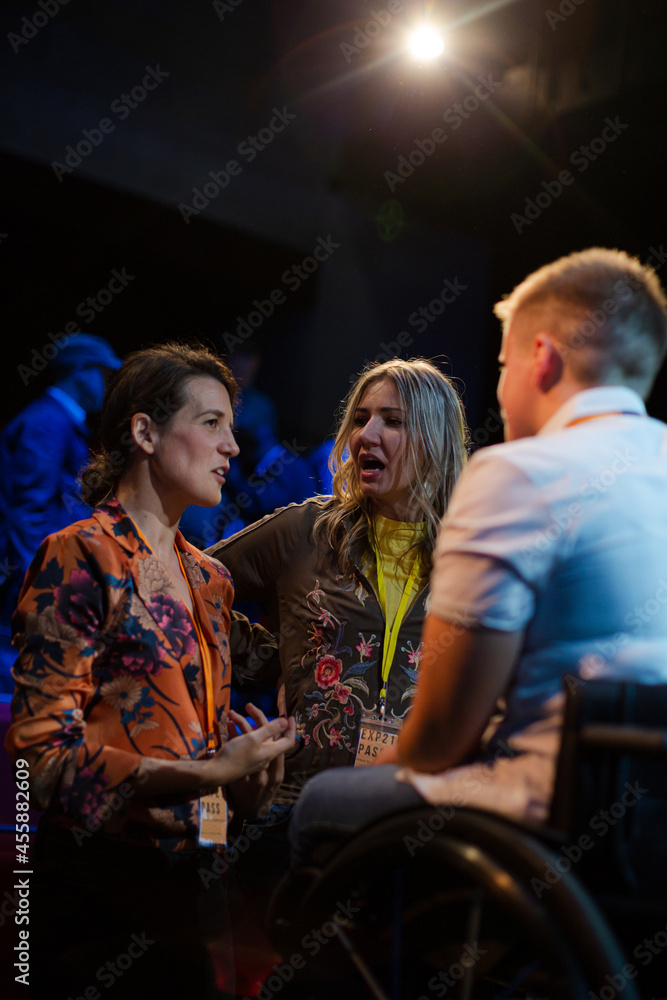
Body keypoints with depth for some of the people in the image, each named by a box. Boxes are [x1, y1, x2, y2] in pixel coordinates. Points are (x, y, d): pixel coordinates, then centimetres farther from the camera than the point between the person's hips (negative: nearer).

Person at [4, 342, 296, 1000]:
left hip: (187, 878, 7)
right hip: (99, 884, -7)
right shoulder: (80, 559, -9)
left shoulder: (210, 580, 14)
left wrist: (250, 762, 2)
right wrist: (209, 772, -21)